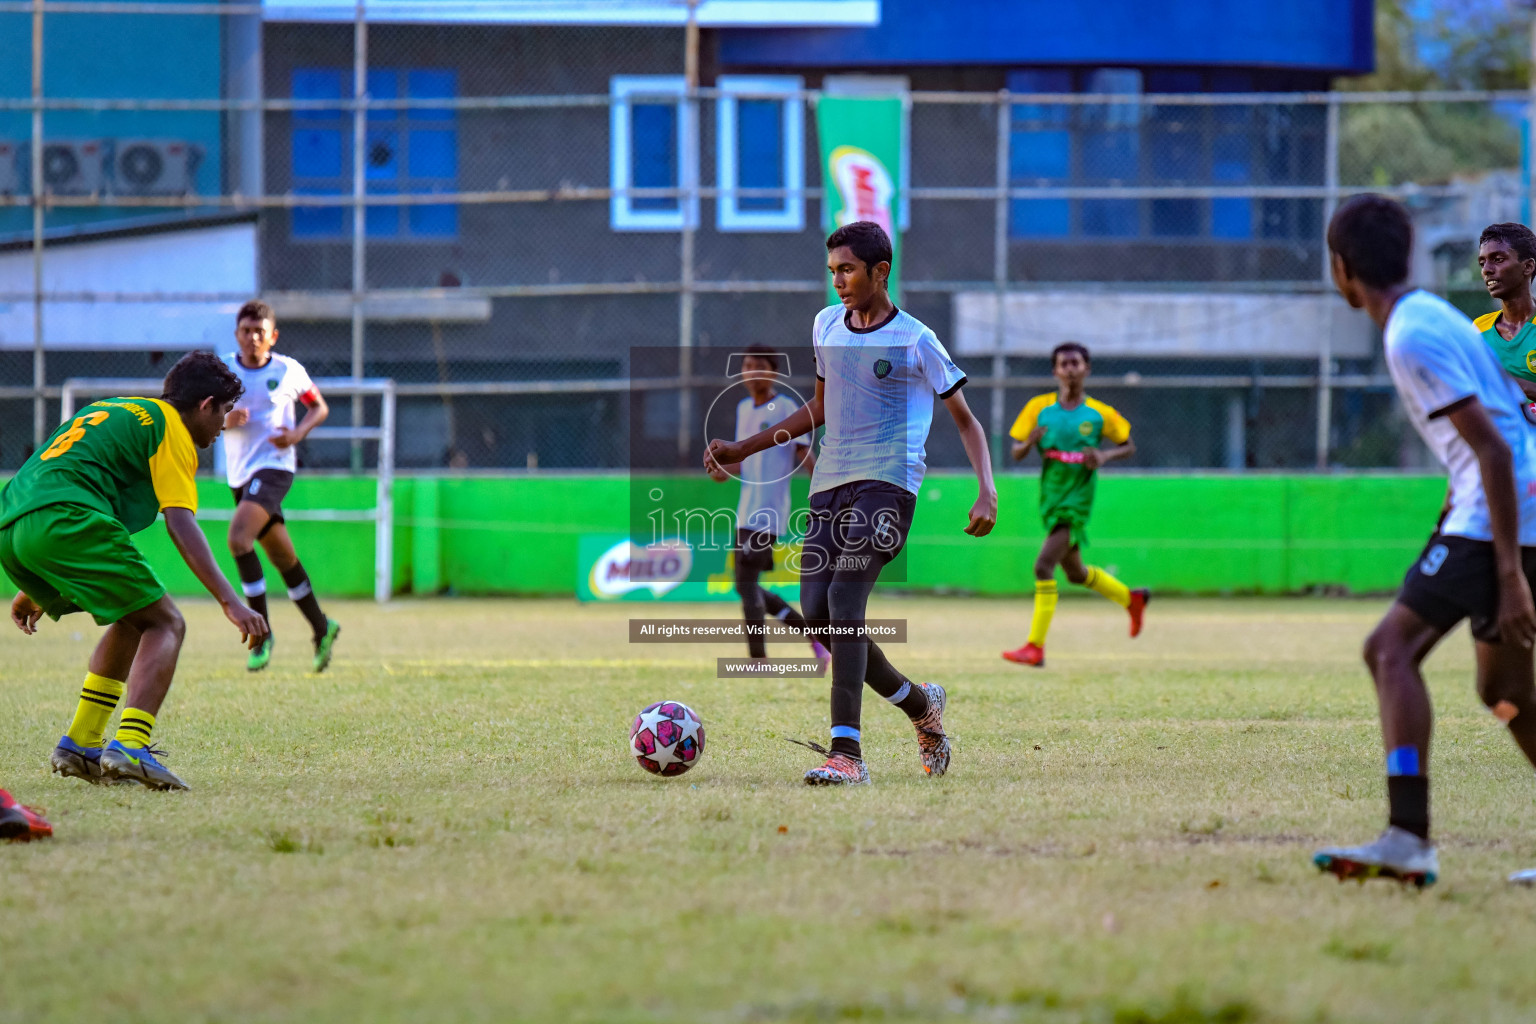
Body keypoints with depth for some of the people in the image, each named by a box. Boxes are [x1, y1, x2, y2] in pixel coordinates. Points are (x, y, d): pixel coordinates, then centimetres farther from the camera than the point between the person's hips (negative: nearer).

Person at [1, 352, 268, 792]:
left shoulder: (113, 411, 33)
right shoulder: (170, 428, 6)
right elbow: (180, 524, -8)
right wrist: (230, 601, -14)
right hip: (70, 522, -9)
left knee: (134, 620, 23)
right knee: (165, 624, -2)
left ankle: (80, 745, 19)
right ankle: (129, 748, -20)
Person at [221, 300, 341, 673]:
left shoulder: (288, 370, -3)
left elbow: (320, 407, 10)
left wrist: (298, 432, -9)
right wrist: (225, 421, -16)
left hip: (274, 466, -5)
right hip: (240, 473, 5)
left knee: (238, 537, -25)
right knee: (282, 557, 12)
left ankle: (262, 631, -16)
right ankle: (321, 627, 30)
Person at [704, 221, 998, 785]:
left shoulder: (915, 341, -2)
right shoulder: (827, 325, 15)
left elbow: (966, 421, 3)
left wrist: (986, 493, -11)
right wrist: (744, 448, 24)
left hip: (887, 482, -7)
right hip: (831, 483, 7)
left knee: (845, 599, -23)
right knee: (816, 612, -4)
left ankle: (846, 753, -27)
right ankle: (920, 704, 19)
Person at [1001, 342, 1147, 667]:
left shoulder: (1098, 414, -3)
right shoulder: (1039, 408, 2)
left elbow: (1129, 447, 9)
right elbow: (1016, 453, 2)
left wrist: (1104, 455, -12)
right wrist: (1030, 442, -20)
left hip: (1076, 502, -5)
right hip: (1050, 498, 5)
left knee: (1044, 566, -18)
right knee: (1076, 573, 19)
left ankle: (1035, 647, -16)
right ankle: (1131, 598, 45)